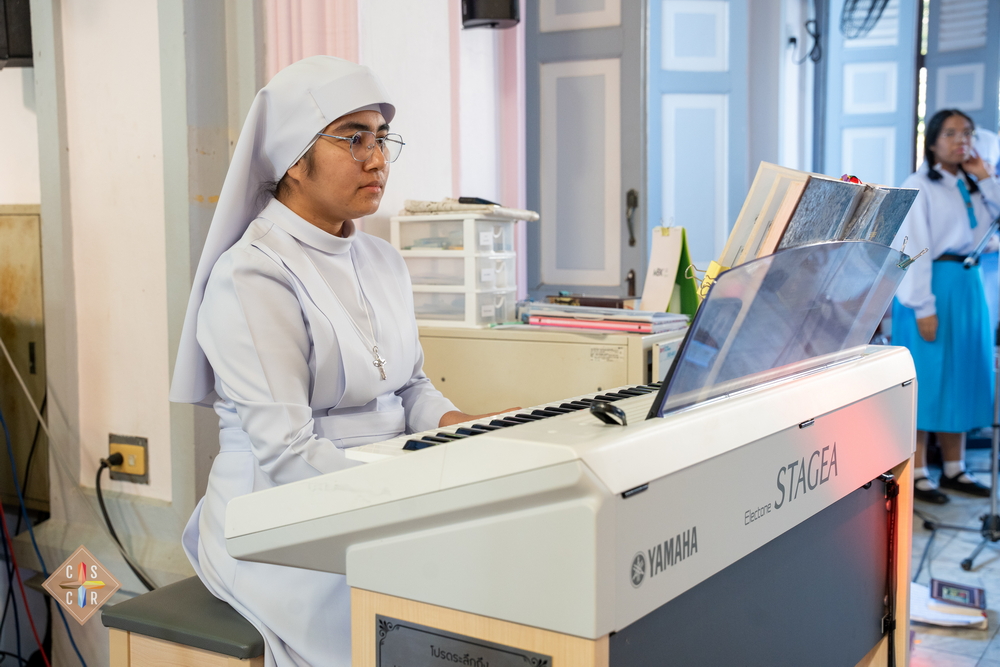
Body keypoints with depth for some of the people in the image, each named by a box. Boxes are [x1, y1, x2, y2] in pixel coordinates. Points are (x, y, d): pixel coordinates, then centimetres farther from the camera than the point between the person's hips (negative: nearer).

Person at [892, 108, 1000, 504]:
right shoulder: (919, 186, -6)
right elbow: (914, 249, -12)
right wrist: (924, 307, -18)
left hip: (968, 285, 7)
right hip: (933, 285, -7)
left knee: (962, 375, 10)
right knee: (925, 378, -4)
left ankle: (954, 469, 20)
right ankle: (916, 474, 2)